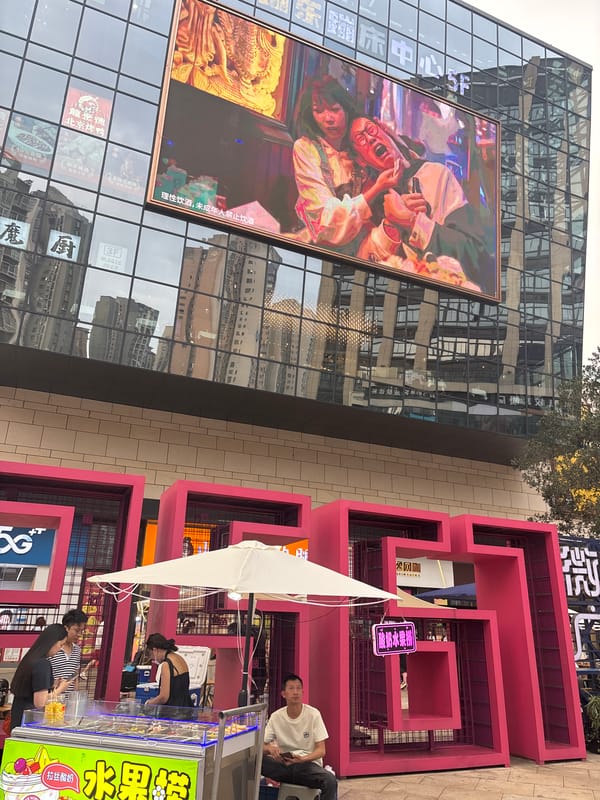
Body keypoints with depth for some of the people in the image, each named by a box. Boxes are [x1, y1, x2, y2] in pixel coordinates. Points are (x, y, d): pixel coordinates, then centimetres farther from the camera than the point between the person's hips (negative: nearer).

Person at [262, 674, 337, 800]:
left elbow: (321, 750, -6)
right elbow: (262, 746, 1)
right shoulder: (275, 717, 0)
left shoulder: (313, 714, -6)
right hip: (283, 764, 1)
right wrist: (270, 748, -23)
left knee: (330, 780, -35)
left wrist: (302, 759, -26)